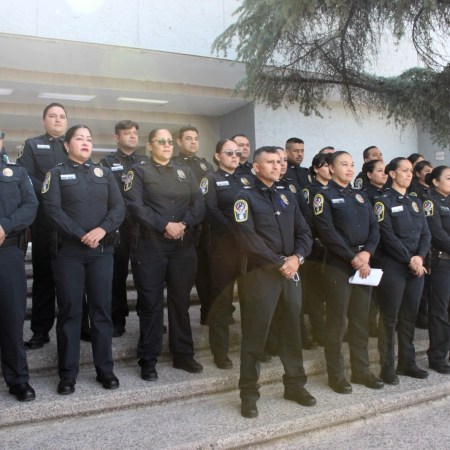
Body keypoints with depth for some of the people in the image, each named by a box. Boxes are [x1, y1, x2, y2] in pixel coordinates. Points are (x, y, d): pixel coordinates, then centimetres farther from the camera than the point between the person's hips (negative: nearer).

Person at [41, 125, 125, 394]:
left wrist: (102, 229, -15)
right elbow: (52, 209, -8)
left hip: (102, 250, 2)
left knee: (102, 309, 5)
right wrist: (81, 235, -16)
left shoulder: (105, 173, 13)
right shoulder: (57, 173, 5)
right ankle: (68, 374, 12)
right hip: (68, 250, -2)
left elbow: (119, 207, 3)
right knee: (69, 311, 2)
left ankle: (105, 369, 16)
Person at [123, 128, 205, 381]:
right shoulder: (139, 172, 4)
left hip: (184, 246, 4)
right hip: (150, 246, -3)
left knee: (181, 301, 10)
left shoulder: (186, 172, 15)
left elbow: (199, 204, 5)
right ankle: (148, 360, 12)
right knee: (151, 304, 1)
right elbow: (135, 206, -10)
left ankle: (183, 354, 22)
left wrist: (183, 224, -13)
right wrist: (165, 225, -17)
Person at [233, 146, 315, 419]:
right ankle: (249, 394, 12)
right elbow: (249, 238, -15)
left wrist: (297, 257, -9)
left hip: (292, 273, 6)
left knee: (292, 330, 13)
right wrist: (279, 263, -14)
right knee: (255, 334, 0)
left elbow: (304, 232, 10)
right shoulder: (246, 198, -3)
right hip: (261, 274, -6)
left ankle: (295, 384, 28)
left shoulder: (288, 198, 16)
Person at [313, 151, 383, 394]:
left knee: (361, 319, 12)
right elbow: (327, 232, -13)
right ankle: (335, 375, 11)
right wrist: (353, 258, -15)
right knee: (337, 321, 0)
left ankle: (361, 370, 23)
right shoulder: (324, 195, -3)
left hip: (364, 263, 6)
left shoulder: (360, 196, 16)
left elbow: (374, 227, 9)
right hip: (339, 265, -6)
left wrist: (367, 252, -9)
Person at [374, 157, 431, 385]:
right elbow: (388, 236, -14)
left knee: (409, 316, 12)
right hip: (392, 267, -6)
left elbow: (425, 233, 8)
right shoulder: (384, 201, -5)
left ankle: (407, 363, 23)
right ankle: (387, 367, 9)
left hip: (416, 266, 6)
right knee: (389, 318, 0)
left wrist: (420, 257, -8)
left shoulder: (415, 201, 15)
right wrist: (409, 260, -14)